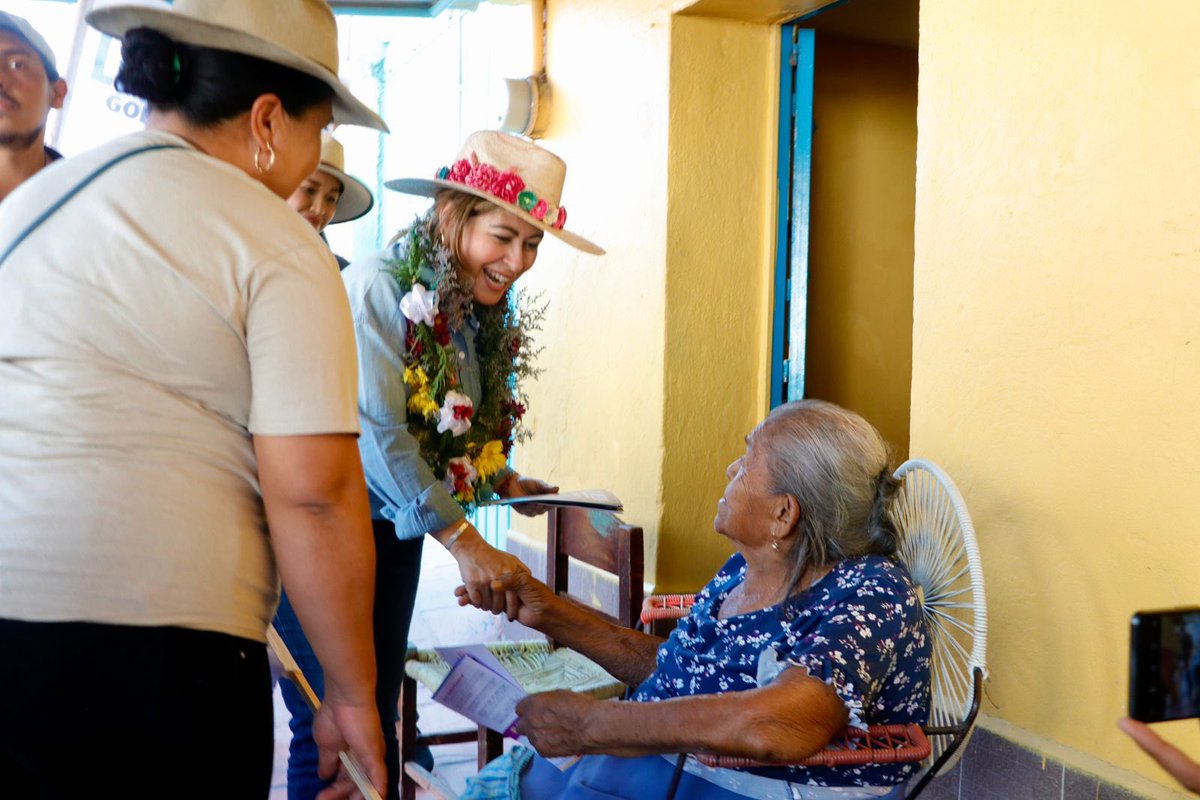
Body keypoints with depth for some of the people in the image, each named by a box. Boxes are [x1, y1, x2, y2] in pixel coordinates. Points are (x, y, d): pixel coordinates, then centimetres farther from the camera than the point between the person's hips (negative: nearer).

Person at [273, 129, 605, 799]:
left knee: (380, 716, 15)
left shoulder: (483, 316, 4)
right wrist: (465, 542, -29)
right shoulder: (379, 289, -20)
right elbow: (378, 432, -27)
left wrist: (504, 481, -5)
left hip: (396, 534, 7)